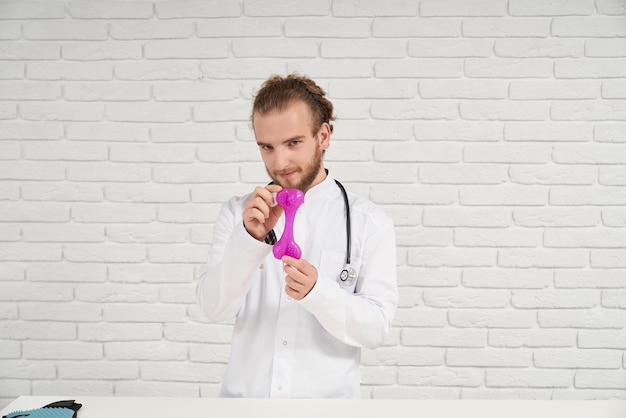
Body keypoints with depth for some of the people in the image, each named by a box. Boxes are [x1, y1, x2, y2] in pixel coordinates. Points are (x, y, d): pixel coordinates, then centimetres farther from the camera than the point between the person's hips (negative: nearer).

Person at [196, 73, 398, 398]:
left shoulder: (369, 222, -2)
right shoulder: (237, 213, 4)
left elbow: (376, 328, -6)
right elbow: (214, 308, -6)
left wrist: (317, 291, -22)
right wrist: (251, 239, -20)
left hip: (329, 393, -1)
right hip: (244, 391, 2)